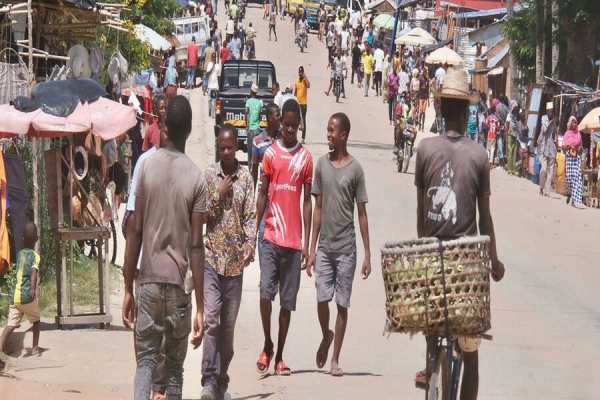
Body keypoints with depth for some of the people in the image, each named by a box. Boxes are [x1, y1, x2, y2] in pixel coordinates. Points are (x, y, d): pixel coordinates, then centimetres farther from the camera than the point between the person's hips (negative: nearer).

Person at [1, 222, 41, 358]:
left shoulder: (19, 254, 14)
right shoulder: (34, 256, -5)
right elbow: (34, 272, -25)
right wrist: (33, 288, -40)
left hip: (14, 295, 4)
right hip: (28, 296, -4)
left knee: (11, 325, -4)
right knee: (36, 320, 21)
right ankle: (35, 348, 24)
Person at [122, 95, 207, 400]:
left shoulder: (147, 166, -2)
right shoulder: (196, 178, -5)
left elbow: (136, 231, -1)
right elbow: (196, 245, -7)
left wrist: (128, 288, 6)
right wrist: (200, 308, -4)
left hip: (148, 281, 1)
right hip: (178, 285, -1)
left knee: (145, 360, 4)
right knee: (175, 366, 11)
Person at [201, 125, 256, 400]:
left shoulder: (245, 178, 6)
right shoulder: (209, 175, 3)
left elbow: (250, 216, 2)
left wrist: (250, 246, -11)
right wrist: (219, 195, -11)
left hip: (235, 260, 2)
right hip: (212, 256, -2)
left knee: (229, 324, 8)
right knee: (210, 319, -13)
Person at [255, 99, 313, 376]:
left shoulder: (306, 158, 6)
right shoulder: (270, 154, 4)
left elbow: (307, 200, 7)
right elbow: (262, 194, 8)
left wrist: (306, 242, 3)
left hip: (293, 239, 1)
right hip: (271, 236, -1)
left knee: (288, 300, 4)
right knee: (265, 290, -14)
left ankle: (279, 356, 11)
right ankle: (267, 346, 5)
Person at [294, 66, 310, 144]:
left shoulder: (305, 80, -5)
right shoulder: (296, 81, 11)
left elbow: (308, 86, -28)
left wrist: (305, 77, -21)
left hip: (304, 103, -5)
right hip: (297, 103, 5)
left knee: (303, 120, -6)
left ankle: (303, 138, -7)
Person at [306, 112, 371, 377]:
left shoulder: (355, 170, -2)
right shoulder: (322, 164, 7)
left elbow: (362, 214, 0)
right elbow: (318, 208, 10)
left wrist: (367, 255, -3)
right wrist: (312, 248, 7)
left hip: (346, 248, -2)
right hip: (324, 246, 2)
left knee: (342, 304, 2)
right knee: (322, 299, -6)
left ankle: (335, 360, 9)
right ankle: (326, 337, 23)